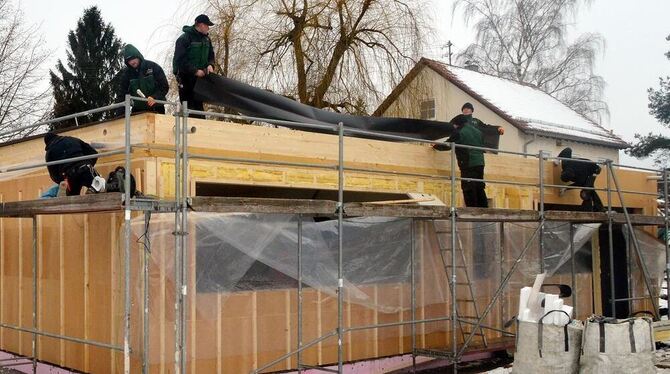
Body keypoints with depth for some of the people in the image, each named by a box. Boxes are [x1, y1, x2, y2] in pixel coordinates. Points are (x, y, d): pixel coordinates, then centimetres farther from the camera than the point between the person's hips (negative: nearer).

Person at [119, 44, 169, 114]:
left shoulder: (153, 67, -4)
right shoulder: (127, 73, 4)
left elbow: (165, 86, -5)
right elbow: (124, 94, 5)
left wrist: (155, 97, -23)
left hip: (156, 109, -2)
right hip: (138, 110, 2)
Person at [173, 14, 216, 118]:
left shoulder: (206, 39, 11)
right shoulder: (185, 38, -11)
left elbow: (211, 55, 18)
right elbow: (180, 60, -17)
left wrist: (210, 65, -5)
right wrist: (195, 71, -21)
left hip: (200, 77, 7)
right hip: (186, 77, -6)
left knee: (198, 104, 7)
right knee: (188, 105, -7)